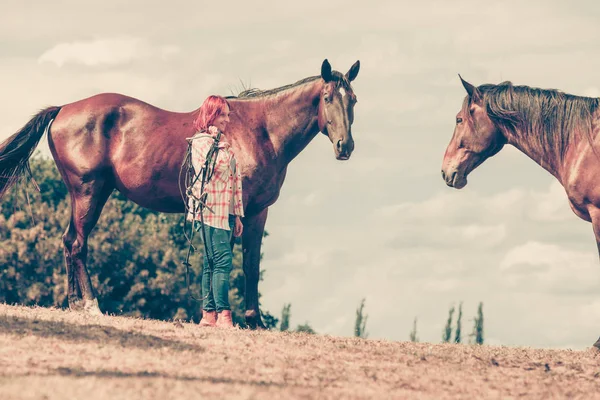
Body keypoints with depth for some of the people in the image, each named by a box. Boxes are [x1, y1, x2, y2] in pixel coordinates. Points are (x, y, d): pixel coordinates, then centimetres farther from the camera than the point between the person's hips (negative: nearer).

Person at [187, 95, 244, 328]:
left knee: (212, 264, 7)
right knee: (223, 261, -14)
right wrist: (222, 144, -8)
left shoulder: (223, 144, 20)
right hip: (209, 210, -8)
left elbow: (235, 178, 19)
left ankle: (209, 315, 7)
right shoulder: (201, 141, -4)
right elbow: (218, 167, -20)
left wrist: (237, 215, 16)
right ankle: (223, 315, -17)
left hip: (225, 212, 8)